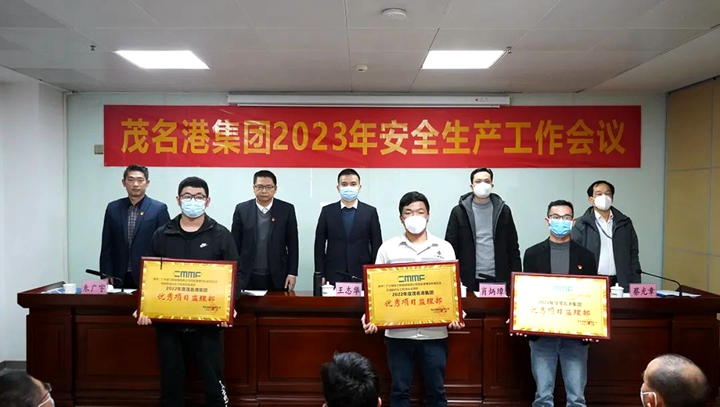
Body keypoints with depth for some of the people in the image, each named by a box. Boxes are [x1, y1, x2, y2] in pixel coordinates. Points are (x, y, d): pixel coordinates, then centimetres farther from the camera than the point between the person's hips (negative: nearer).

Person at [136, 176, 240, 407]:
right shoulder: (162, 235, 7)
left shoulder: (221, 235, 1)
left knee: (214, 384, 4)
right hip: (168, 322, 2)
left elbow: (236, 275, 0)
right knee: (171, 384, 13)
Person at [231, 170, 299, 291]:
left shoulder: (287, 209, -1)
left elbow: (292, 244, 1)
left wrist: (292, 273, -3)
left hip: (277, 277, 0)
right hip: (248, 277, 1)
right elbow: (235, 244, 4)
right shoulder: (242, 209, 1)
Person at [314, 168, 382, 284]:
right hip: (333, 276, 0)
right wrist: (320, 275, -1)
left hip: (362, 275, 0)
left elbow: (377, 245, 4)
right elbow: (319, 245, 5)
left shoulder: (370, 212, 3)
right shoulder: (327, 211, 4)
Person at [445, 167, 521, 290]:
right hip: (470, 280, -1)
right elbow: (451, 247, 0)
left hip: (499, 279, 2)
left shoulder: (503, 210, 6)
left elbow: (513, 247, 8)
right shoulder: (459, 211, 0)